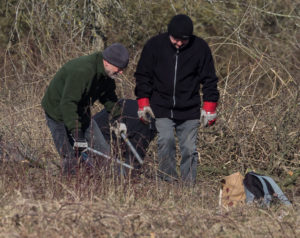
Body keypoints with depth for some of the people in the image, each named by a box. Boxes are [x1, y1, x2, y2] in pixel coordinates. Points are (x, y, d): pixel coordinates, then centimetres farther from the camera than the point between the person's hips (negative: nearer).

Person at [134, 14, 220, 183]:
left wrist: (209, 107, 1)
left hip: (189, 111, 1)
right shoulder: (155, 45, -3)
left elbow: (209, 80, 6)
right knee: (166, 141, -16)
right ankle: (168, 179, -6)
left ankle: (189, 182, 9)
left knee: (189, 148, 0)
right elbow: (143, 75, 7)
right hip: (162, 108, 0)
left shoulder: (200, 47, -3)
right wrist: (143, 103, 1)